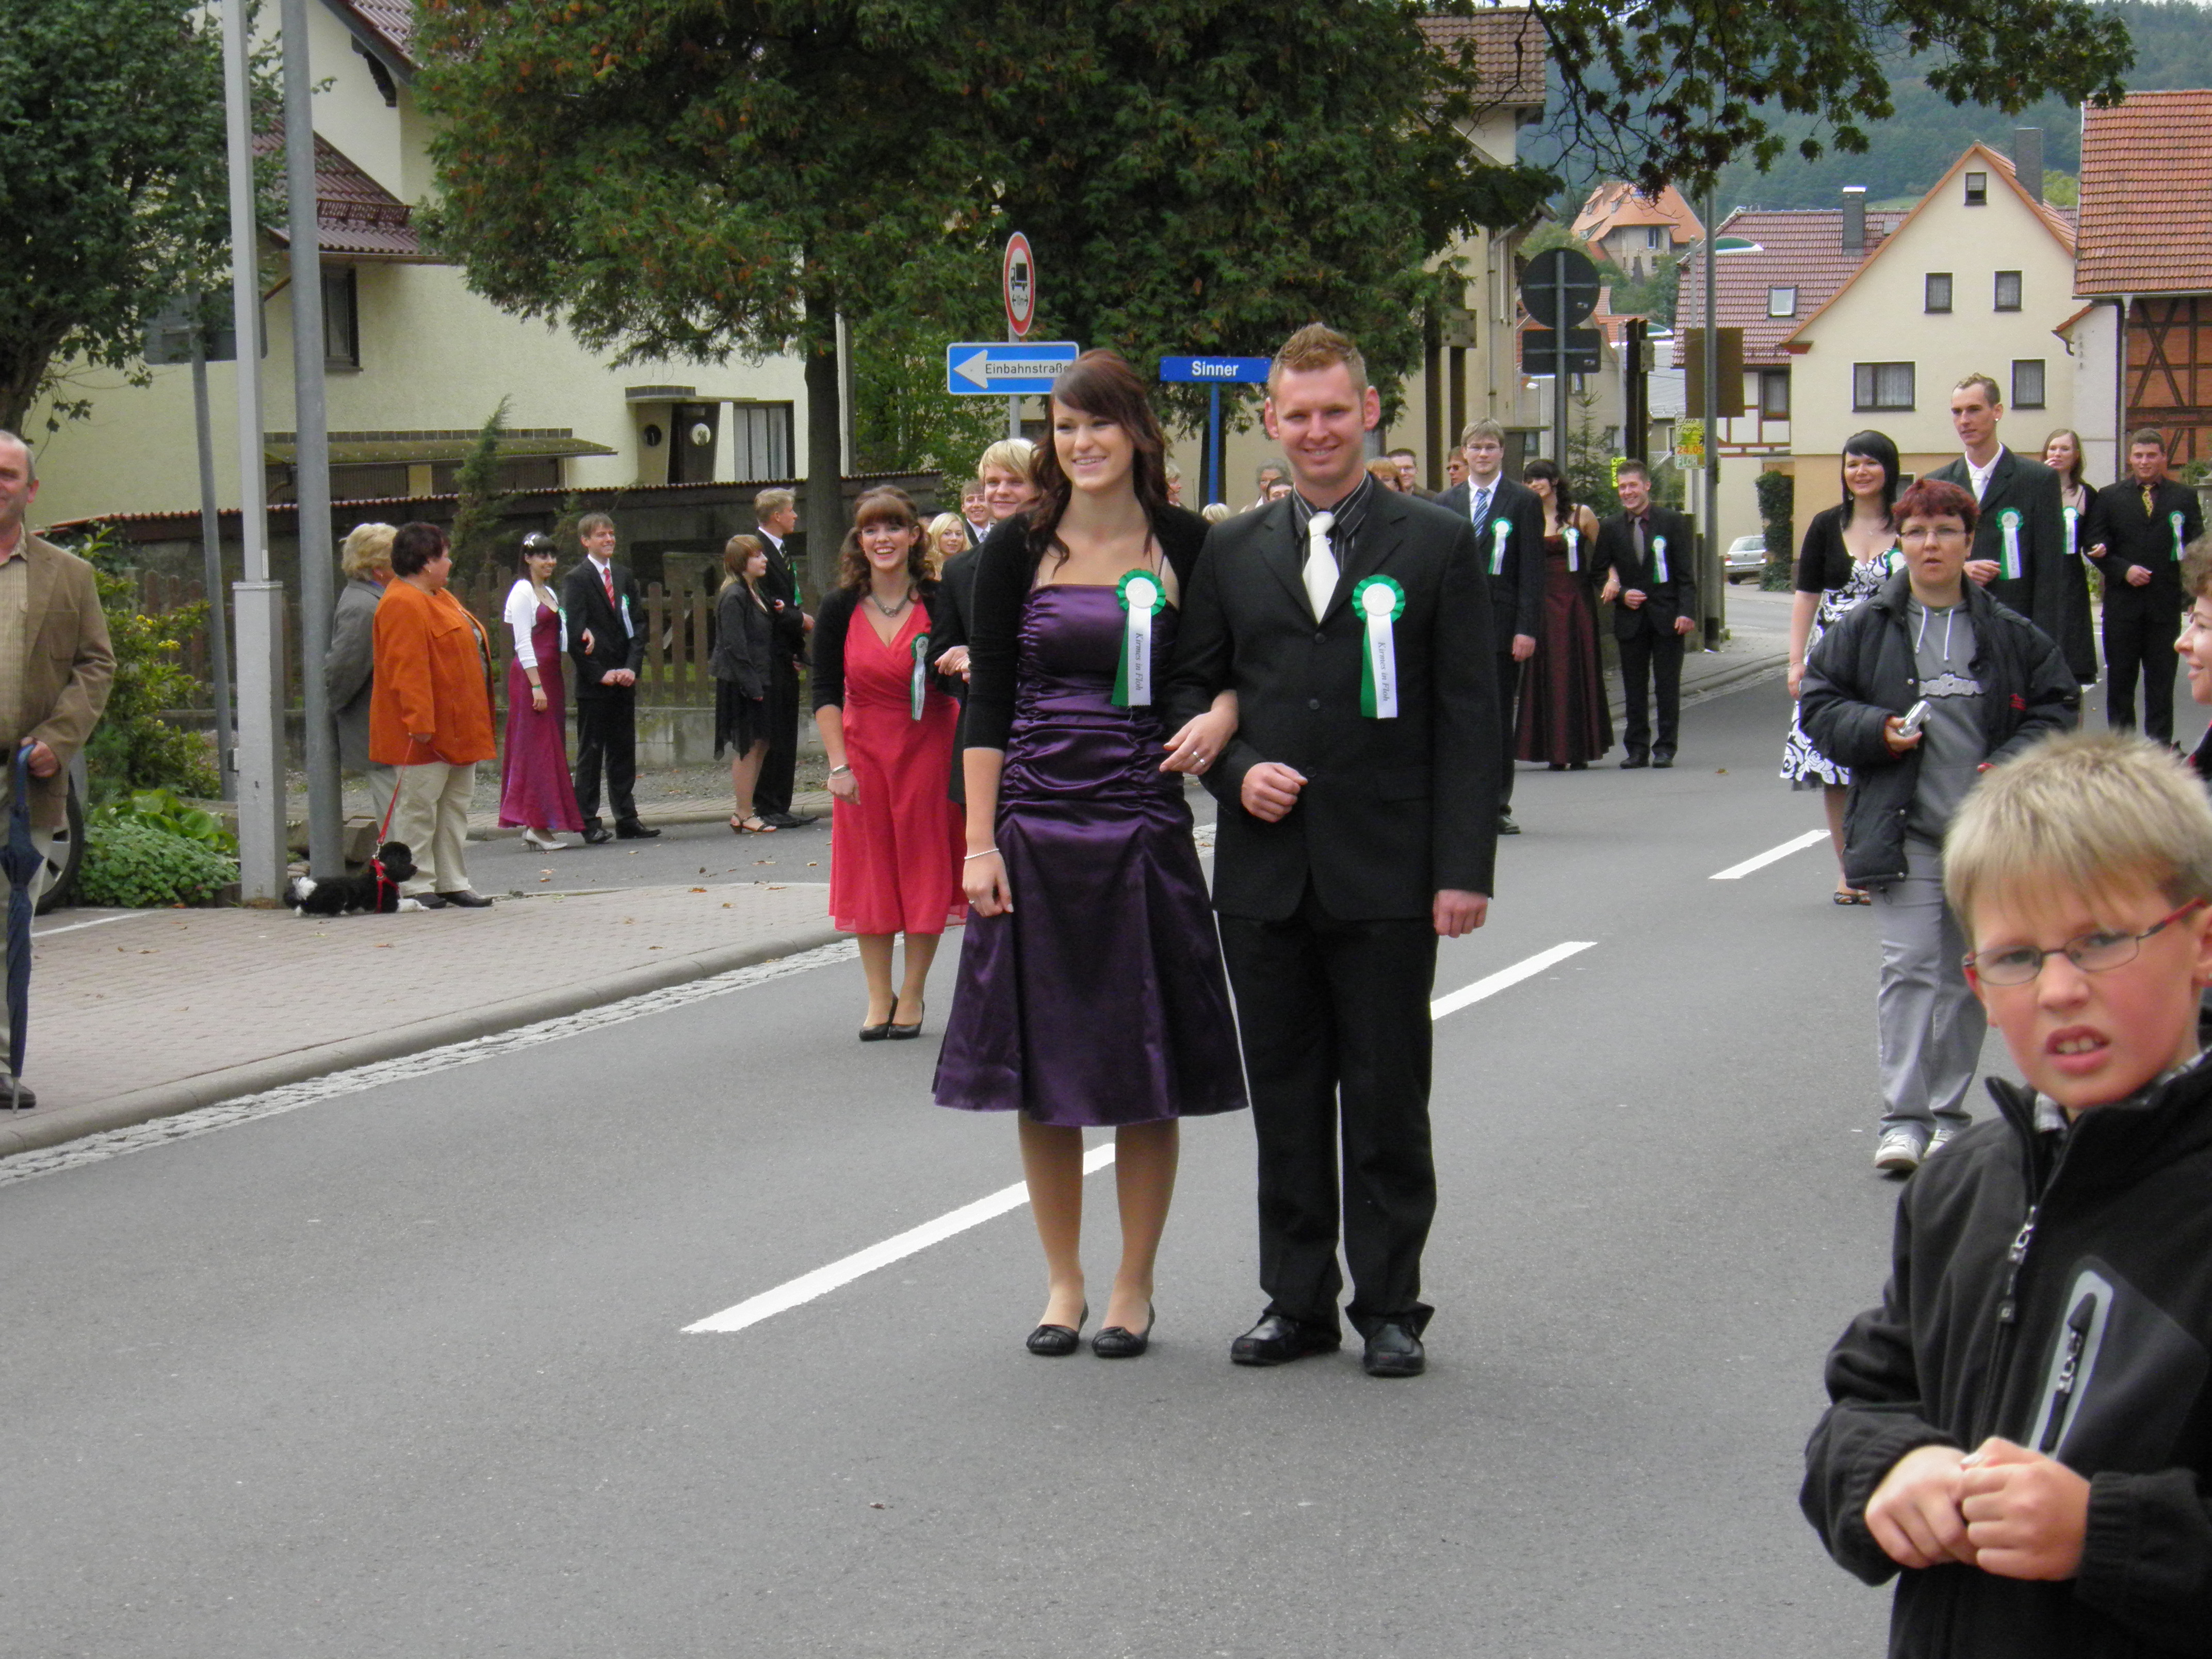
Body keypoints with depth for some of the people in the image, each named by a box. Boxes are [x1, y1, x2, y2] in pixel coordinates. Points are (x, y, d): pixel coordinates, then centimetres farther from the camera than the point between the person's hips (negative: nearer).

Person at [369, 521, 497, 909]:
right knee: (418, 807, -4)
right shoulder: (403, 605, -16)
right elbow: (407, 668, -24)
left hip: (457, 728, 11)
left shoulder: (439, 598, 18)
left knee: (456, 805, 12)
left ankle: (453, 883, 17)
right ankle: (416, 886, -1)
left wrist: (477, 724, 23)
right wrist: (420, 720, -29)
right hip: (426, 732, -11)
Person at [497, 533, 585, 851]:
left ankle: (541, 824, 8)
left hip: (550, 674, 9)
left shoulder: (549, 593, 18)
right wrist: (536, 686, -19)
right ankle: (536, 824, -9)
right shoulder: (523, 592, -8)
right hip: (530, 675, -9)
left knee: (552, 749, 7)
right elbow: (523, 643, -14)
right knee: (537, 745, -9)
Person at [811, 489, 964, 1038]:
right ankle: (878, 998, 13)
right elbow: (826, 692, -3)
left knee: (925, 867, 3)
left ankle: (912, 993, 15)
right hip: (864, 749, 1)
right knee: (870, 870, 5)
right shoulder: (841, 609, -5)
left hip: (929, 745, -1)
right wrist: (838, 763, -10)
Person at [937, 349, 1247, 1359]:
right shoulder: (1020, 550, 2)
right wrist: (980, 843, -5)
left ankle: (1134, 1287, 17)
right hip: (1036, 835, 1)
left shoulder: (1185, 547, 2)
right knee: (1041, 1067, 6)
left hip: (1145, 834, 0)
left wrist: (1220, 717, -12)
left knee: (1145, 1070, 3)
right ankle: (1061, 1283, 19)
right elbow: (987, 704, 2)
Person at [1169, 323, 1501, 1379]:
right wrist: (1237, 771, -6)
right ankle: (1297, 1301, 19)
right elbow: (1190, 689, 14)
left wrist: (1464, 868, -10)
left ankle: (1389, 1307, 14)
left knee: (1387, 1103, 4)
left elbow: (1469, 717, -3)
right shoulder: (1232, 552, 9)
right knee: (1285, 1101, 10)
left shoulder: (1438, 544, 0)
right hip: (1267, 873, 3)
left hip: (1386, 875, -3)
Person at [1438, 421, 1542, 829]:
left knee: (1499, 718, 2)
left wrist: (1527, 628, -10)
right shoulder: (1446, 503, 12)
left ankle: (1499, 806, 8)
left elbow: (1532, 570, -2)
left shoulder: (1524, 501, 3)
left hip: (1503, 623, -2)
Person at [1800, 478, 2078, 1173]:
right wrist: (1877, 730, -11)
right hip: (1904, 828, -1)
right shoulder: (1865, 630, 4)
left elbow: (2056, 707, 8)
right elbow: (1819, 705, 7)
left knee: (1966, 973, 8)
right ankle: (1903, 1117, -10)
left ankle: (1948, 1114, 18)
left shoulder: (2011, 635, 5)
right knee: (1909, 965, -10)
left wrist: (2008, 767, -7)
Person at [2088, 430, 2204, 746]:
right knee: (2120, 680, 6)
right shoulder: (2110, 497, 8)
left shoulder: (2184, 498, 7)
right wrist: (2123, 570, -13)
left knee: (2162, 681, 3)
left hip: (2166, 604, 0)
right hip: (2123, 604, 1)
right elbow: (2096, 545, 3)